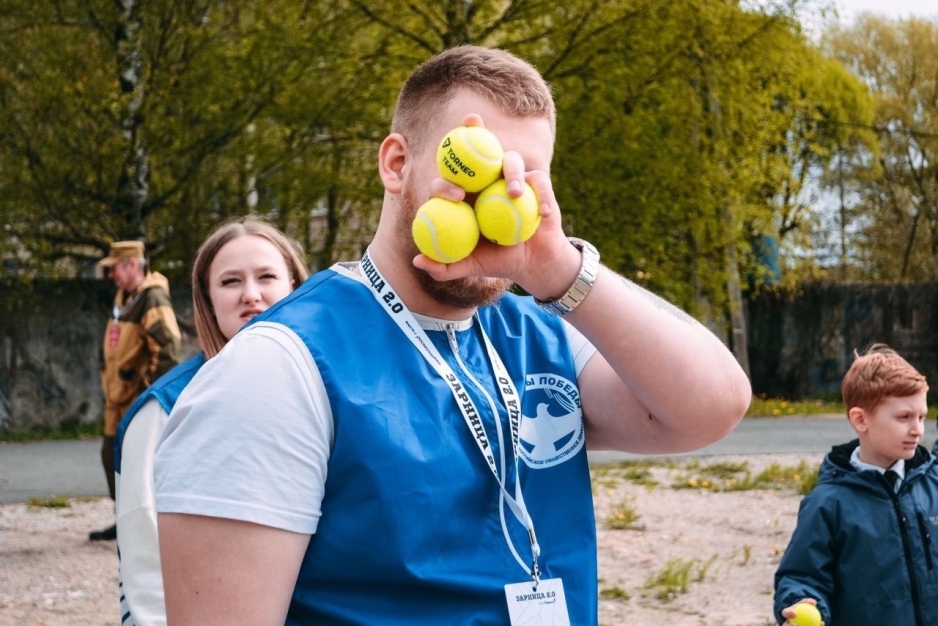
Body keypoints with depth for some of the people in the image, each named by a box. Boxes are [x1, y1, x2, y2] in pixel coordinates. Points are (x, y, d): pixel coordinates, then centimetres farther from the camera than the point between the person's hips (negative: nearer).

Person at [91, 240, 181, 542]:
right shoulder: (123, 298, 12)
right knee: (112, 457, 15)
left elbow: (168, 347, -24)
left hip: (140, 397, -10)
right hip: (119, 394, 10)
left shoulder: (153, 299, -18)